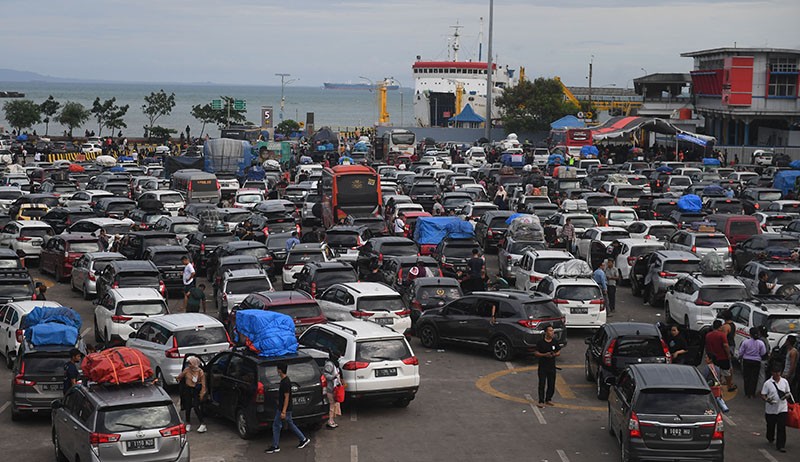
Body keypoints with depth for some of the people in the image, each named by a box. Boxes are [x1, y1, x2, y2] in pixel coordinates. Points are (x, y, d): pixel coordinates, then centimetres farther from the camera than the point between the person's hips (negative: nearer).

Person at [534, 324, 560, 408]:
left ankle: (548, 399, 24)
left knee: (551, 384, 8)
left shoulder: (555, 342, 3)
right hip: (542, 366, -4)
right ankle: (541, 401, 3)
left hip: (552, 366, 4)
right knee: (542, 384, -3)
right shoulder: (540, 342, -8)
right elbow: (536, 353, -6)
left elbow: (559, 352, 10)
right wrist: (545, 355, -21)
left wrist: (554, 354, -12)